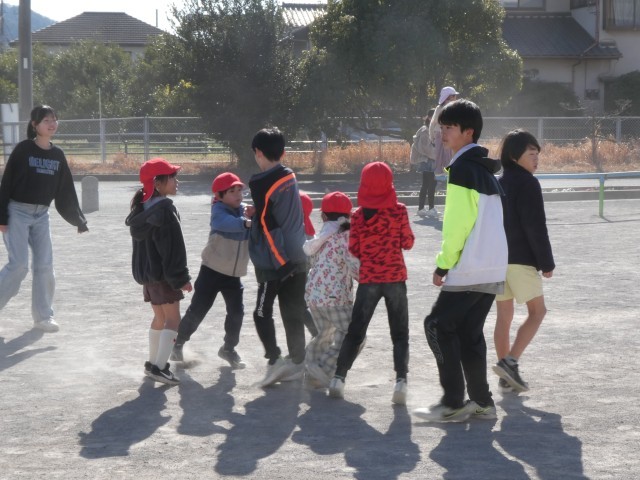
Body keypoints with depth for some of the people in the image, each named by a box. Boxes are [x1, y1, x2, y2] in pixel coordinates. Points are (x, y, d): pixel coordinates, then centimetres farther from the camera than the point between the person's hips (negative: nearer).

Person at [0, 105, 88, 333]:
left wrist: (78, 219, 11)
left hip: (41, 215, 5)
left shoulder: (57, 155, 6)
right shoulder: (23, 149, -9)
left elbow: (66, 191, 11)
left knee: (44, 266, 2)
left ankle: (43, 316, 12)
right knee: (19, 264, -12)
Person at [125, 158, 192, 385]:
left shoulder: (142, 208, 9)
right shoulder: (164, 211, -19)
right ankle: (159, 366, -13)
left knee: (159, 318, 19)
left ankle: (153, 362, 23)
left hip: (145, 272, 9)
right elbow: (173, 248, -20)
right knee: (172, 319, -5)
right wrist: (181, 277, -16)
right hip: (163, 274, -9)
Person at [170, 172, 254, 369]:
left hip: (234, 274, 5)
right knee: (197, 310, 0)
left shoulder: (246, 210, 0)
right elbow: (224, 222, -41)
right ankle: (178, 343, 21)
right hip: (212, 271, -5)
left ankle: (229, 348, 24)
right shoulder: (219, 210, -17)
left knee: (237, 312, 3)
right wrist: (245, 222, -57)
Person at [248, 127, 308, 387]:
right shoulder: (290, 176, 6)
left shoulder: (260, 183, -15)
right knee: (293, 314, 11)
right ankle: (297, 362, 15)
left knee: (262, 312, 2)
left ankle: (274, 359, -8)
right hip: (297, 258, 7)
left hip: (274, 261, -7)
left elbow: (267, 226, -15)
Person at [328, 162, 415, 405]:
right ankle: (401, 380, -12)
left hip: (368, 279, 1)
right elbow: (408, 243, 1)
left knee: (355, 331, 12)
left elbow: (354, 250, -1)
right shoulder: (399, 211, -6)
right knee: (400, 333, 5)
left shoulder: (359, 215, -3)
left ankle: (338, 377, 6)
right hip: (395, 278, -1)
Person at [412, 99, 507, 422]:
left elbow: (458, 222, -16)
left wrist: (444, 263, -9)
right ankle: (481, 401, 13)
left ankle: (453, 403, -4)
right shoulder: (484, 167, 17)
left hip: (470, 269, -9)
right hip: (493, 268, 9)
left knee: (438, 325, -3)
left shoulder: (463, 167, -11)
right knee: (469, 332, 13)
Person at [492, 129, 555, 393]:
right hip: (521, 259, -8)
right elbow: (535, 227, -16)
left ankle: (506, 376, 11)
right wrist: (546, 263, -10)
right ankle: (510, 361, -12)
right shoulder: (528, 183, -12)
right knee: (536, 311, 3)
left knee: (504, 315, 10)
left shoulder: (497, 184, 13)